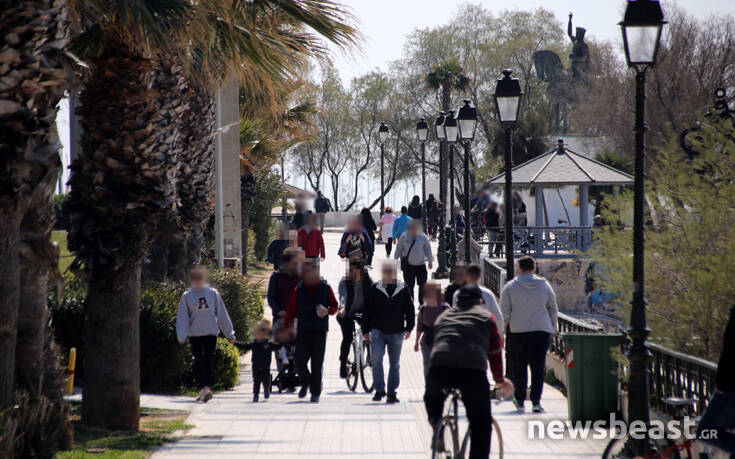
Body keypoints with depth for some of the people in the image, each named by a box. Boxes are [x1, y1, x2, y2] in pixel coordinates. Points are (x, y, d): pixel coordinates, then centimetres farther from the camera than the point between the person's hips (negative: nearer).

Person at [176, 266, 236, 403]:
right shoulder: (187, 296, 0)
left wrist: (229, 333, 9)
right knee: (198, 361, 4)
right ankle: (204, 388, 12)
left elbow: (222, 314, 8)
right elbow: (182, 317, 0)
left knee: (208, 360, -9)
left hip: (211, 332, 0)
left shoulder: (213, 293, 3)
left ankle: (207, 387, -16)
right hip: (194, 334, 0)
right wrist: (181, 336, -11)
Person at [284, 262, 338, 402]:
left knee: (317, 364, -1)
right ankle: (305, 383, 23)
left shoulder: (326, 288, 4)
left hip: (320, 332, -1)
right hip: (303, 331, 1)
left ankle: (315, 392, 8)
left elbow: (334, 306, 7)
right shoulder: (299, 289, 7)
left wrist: (327, 311, -14)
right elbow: (291, 310, 8)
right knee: (300, 362, -5)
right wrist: (288, 326, 0)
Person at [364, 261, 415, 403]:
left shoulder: (403, 290, 4)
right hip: (378, 331, -1)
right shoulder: (375, 289, 4)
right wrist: (366, 330, 5)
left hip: (396, 333, 1)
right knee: (376, 359, -15)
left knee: (394, 364, 7)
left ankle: (392, 393, 15)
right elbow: (368, 310, 8)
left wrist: (409, 328, -3)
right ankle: (379, 390, -3)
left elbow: (409, 310, 7)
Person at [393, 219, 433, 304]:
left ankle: (422, 303, 12)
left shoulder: (423, 237, 3)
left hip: (421, 265, 0)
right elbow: (399, 249, 9)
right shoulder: (404, 237, 2)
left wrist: (430, 262, 9)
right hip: (408, 266, 0)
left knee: (422, 285, 0)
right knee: (409, 286, 3)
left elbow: (428, 250, 11)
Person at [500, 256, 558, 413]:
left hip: (518, 331, -1)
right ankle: (536, 401, -15)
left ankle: (520, 400, 21)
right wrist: (555, 325, 32)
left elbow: (504, 313, -5)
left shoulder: (510, 287, -2)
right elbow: (553, 309, 15)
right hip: (541, 330, 1)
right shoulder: (544, 285, 5)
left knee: (518, 366, 12)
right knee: (538, 366, -3)